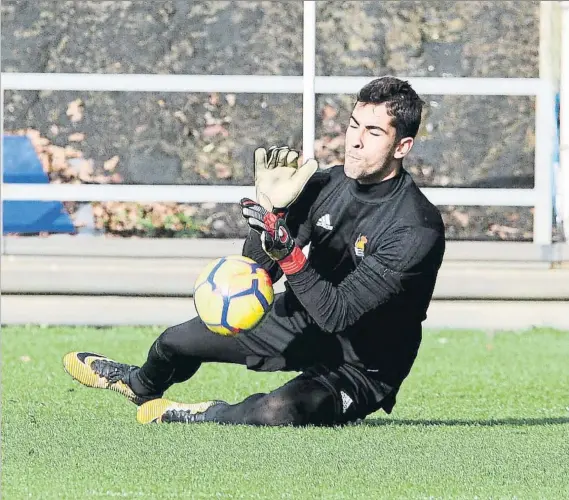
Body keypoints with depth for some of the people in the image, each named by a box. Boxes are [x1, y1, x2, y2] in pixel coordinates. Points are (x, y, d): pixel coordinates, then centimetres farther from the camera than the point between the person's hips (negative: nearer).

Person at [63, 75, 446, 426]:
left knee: (277, 412, -37)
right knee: (175, 342, 16)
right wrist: (272, 208, -25)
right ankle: (142, 385, 55)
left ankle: (203, 416, -3)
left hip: (362, 368, -7)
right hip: (302, 325, 7)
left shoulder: (417, 230, -28)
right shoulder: (326, 183, -8)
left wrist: (286, 249, -40)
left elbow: (337, 313, -32)